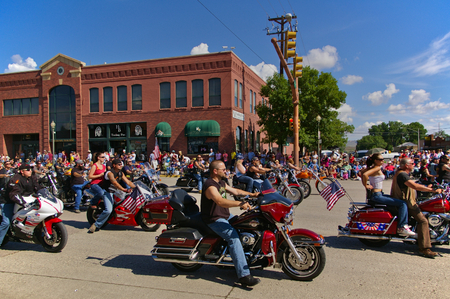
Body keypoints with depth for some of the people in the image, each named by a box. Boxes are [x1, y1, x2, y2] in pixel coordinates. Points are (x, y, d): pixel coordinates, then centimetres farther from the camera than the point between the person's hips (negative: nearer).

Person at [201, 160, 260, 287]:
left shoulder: (221, 183, 11)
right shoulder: (210, 185, -22)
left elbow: (235, 191, 19)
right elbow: (220, 201, -38)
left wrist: (252, 194, 11)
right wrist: (240, 204, -48)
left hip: (225, 215, 10)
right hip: (214, 220, -10)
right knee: (233, 237, -27)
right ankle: (244, 275, -28)